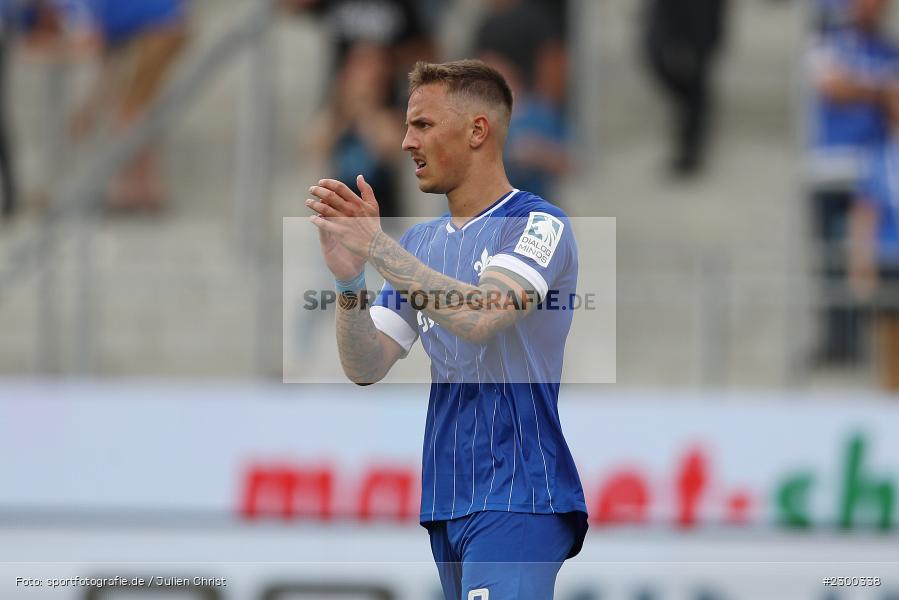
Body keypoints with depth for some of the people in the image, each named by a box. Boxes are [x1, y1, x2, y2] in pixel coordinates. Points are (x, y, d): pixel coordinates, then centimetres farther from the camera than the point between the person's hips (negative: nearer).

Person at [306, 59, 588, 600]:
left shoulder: (539, 225, -6)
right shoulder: (420, 243, 15)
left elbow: (479, 318, -24)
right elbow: (366, 367, 10)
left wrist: (377, 247, -22)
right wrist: (349, 280, -7)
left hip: (516, 499, -7)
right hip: (448, 504, 7)